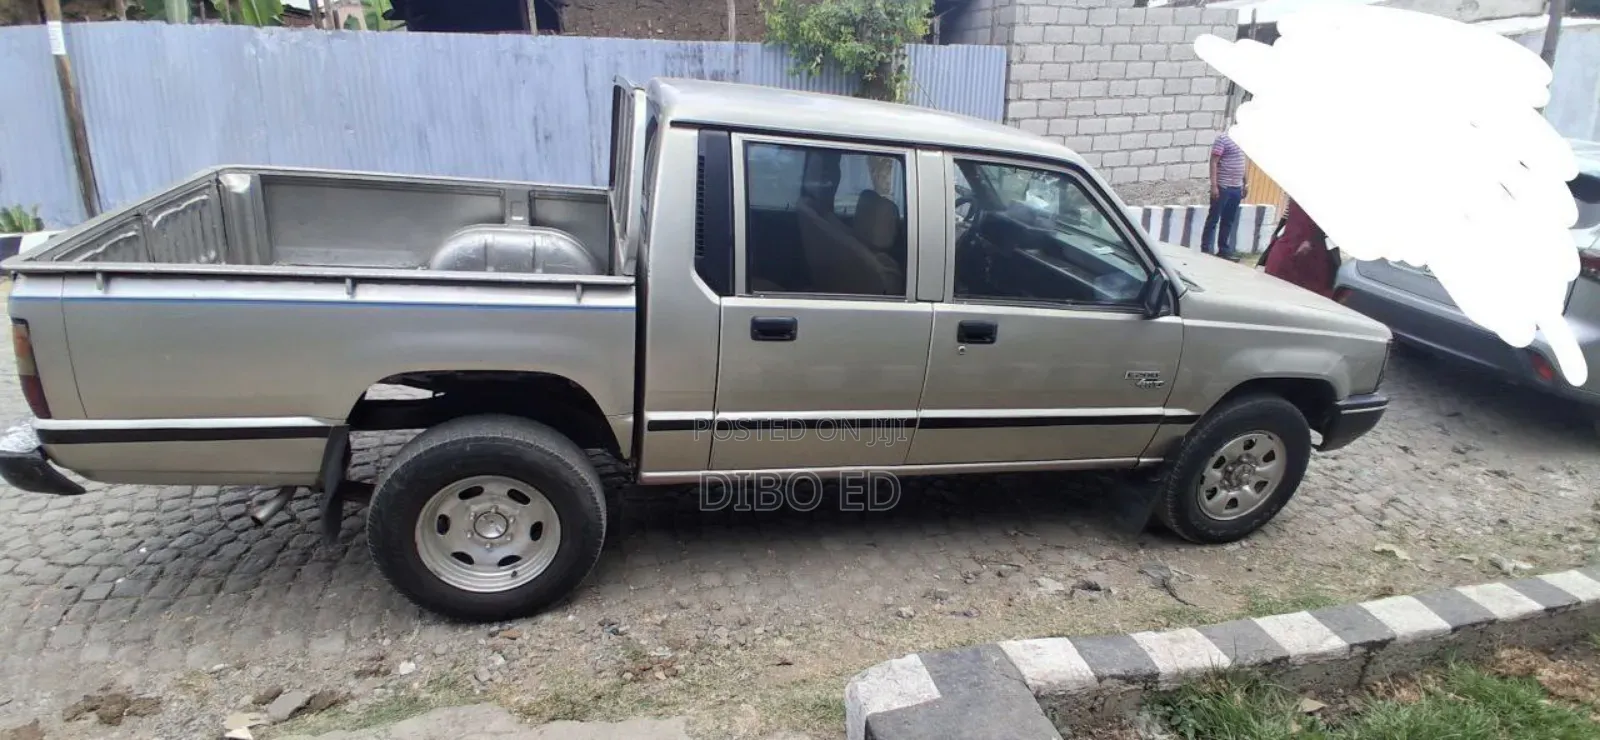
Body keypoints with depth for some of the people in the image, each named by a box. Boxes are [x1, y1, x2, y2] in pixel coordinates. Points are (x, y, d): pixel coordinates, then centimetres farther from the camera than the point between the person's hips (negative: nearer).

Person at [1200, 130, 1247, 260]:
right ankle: (1206, 250, 3)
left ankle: (1224, 250, 18)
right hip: (1223, 187, -7)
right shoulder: (1223, 138, -8)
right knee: (1213, 219, -1)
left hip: (1237, 187, 7)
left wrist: (1244, 184, 18)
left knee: (1229, 221, 11)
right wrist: (1214, 185, -19)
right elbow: (1214, 162, -12)